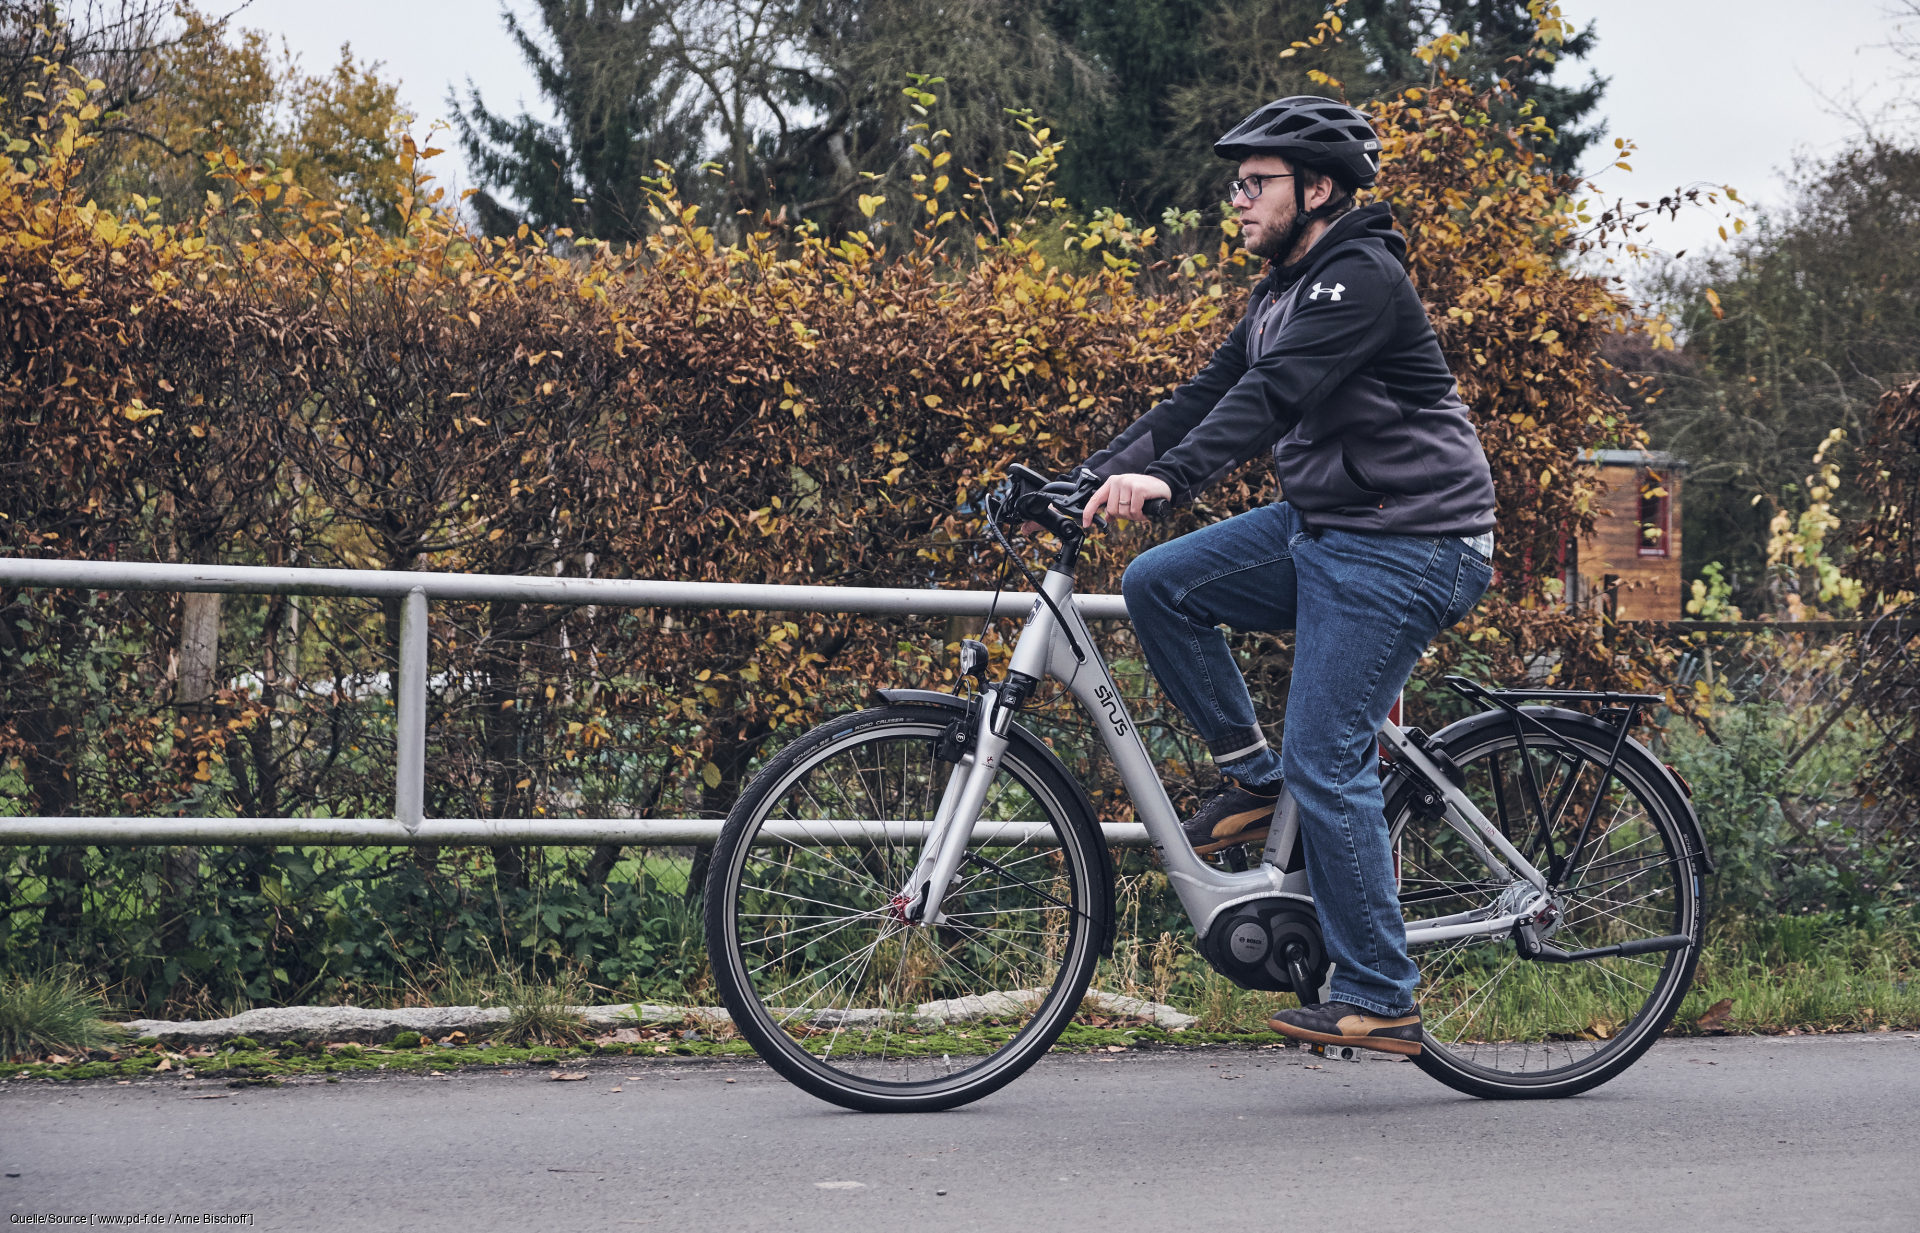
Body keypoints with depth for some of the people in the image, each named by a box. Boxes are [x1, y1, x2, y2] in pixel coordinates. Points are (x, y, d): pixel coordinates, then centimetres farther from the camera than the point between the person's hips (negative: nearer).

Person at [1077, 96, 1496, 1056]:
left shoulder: (1363, 279, -16)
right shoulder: (1283, 291, 15)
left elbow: (1273, 395, -29)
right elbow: (1210, 392, 12)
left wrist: (1168, 478, -40)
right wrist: (1095, 474, 3)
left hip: (1401, 550, -9)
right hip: (1316, 527, 9)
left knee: (1325, 761, -12)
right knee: (1157, 584, -4)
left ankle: (1379, 1001, -4)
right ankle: (1250, 775, 9)